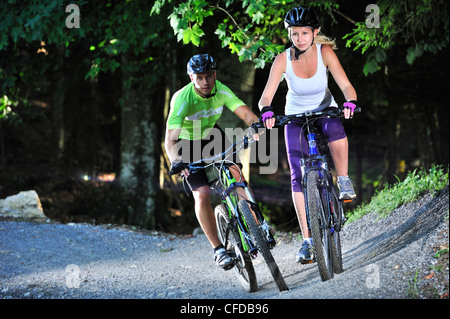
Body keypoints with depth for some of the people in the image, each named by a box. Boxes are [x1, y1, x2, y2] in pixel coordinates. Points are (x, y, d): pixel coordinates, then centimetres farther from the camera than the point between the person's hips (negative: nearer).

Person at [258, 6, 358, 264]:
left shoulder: (325, 52, -20)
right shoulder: (283, 60, -20)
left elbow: (346, 85, -26)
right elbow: (266, 96, -26)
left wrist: (350, 103, -47)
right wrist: (266, 112, -48)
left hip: (325, 111, -1)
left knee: (337, 134, -38)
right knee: (299, 177, -11)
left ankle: (344, 180, -13)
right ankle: (308, 241, -8)